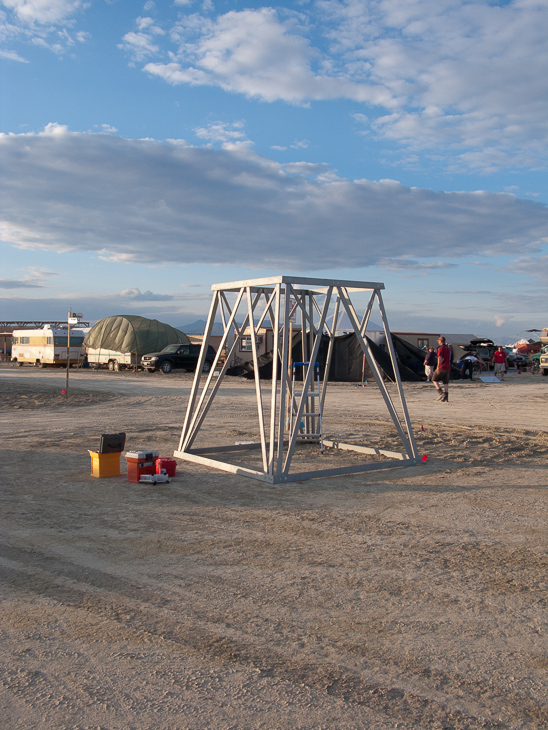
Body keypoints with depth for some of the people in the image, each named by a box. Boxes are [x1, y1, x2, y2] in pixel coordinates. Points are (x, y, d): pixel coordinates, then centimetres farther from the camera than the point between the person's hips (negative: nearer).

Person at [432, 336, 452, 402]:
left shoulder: (440, 348, -9)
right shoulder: (448, 349, 17)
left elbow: (440, 358, -20)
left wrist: (438, 367, -26)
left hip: (442, 367, -7)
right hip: (448, 368, 7)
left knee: (434, 379, 5)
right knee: (446, 382, 7)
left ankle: (441, 393, -9)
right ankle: (446, 398, 4)